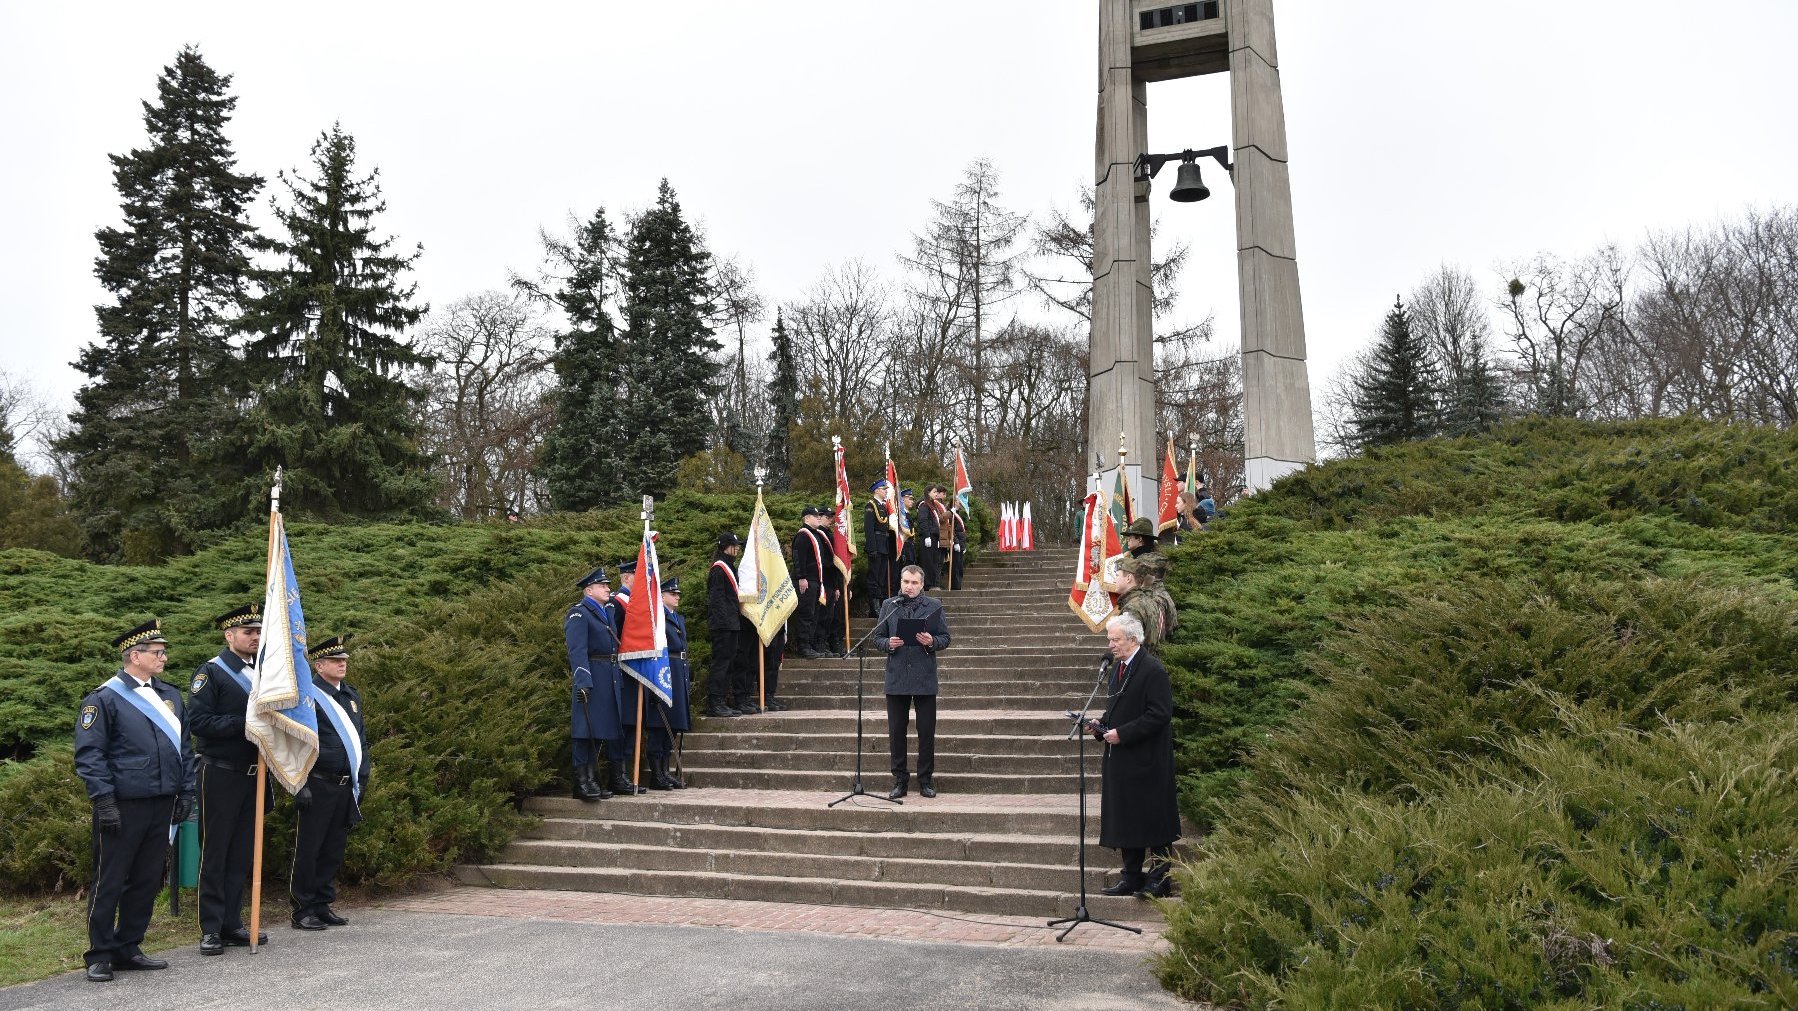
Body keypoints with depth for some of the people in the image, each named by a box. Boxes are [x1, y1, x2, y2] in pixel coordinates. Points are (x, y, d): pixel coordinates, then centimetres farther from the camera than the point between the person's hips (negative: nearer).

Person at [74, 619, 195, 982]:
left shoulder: (170, 695, 14)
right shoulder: (104, 698, -6)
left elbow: (184, 747, 17)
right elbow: (88, 754, -10)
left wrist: (186, 793, 11)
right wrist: (104, 801, -16)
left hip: (162, 805, 6)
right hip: (123, 806, -6)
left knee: (147, 881, 11)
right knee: (109, 881, 3)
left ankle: (128, 948, 22)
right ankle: (99, 955, 13)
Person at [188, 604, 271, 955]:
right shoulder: (211, 672, -8)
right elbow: (197, 721, -17)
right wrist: (243, 724, -23)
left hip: (253, 776, 6)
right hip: (220, 776, -6)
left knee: (242, 853, 11)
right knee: (214, 853, 2)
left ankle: (232, 924, 18)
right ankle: (210, 930, 9)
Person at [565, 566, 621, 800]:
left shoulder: (605, 614, 21)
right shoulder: (578, 614, -7)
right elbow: (577, 651, -16)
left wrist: (616, 680, 20)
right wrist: (582, 683, -25)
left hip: (609, 681, 9)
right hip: (591, 678, -9)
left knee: (601, 731, 10)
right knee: (586, 730, -7)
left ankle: (593, 779, 16)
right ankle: (581, 783, -4)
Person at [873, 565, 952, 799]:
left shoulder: (934, 606, 3)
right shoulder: (888, 606, 9)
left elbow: (945, 638, 3)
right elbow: (878, 636, 10)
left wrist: (931, 642, -17)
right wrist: (888, 644, -11)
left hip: (925, 679, -1)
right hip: (896, 678, 2)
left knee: (926, 731, 3)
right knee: (896, 731, 6)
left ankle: (926, 779, 15)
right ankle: (899, 779, 16)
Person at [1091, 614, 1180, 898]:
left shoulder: (1153, 670, -15)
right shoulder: (1118, 667, 12)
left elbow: (1159, 715, -20)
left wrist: (1122, 733, -20)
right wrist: (1102, 723, 4)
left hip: (1146, 760, -9)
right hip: (1120, 758, 9)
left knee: (1152, 819, 0)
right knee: (1124, 819, 13)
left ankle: (1159, 879, 10)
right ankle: (1132, 877, 22)